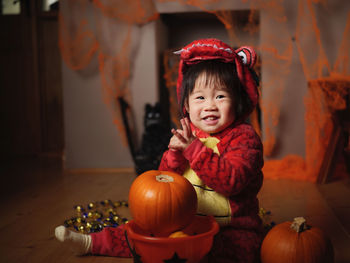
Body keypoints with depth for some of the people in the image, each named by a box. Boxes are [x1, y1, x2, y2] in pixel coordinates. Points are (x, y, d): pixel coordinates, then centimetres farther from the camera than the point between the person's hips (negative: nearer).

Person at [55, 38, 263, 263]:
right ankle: (90, 242, 19)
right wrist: (175, 153, -17)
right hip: (186, 223, 5)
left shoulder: (244, 137, -10)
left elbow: (231, 181, -26)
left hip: (232, 229, -5)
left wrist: (194, 150, -28)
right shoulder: (188, 135, 6)